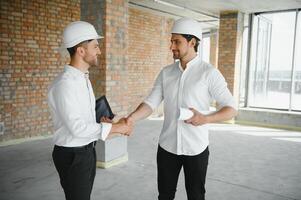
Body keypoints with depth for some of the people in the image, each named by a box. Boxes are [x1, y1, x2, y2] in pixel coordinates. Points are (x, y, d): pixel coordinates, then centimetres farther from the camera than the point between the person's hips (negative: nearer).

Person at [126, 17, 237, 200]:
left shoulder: (209, 73, -10)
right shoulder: (166, 73, 3)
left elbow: (231, 109, -10)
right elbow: (151, 103, -2)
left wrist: (205, 119, -28)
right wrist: (131, 118, -21)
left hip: (196, 149, -3)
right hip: (167, 146, 4)